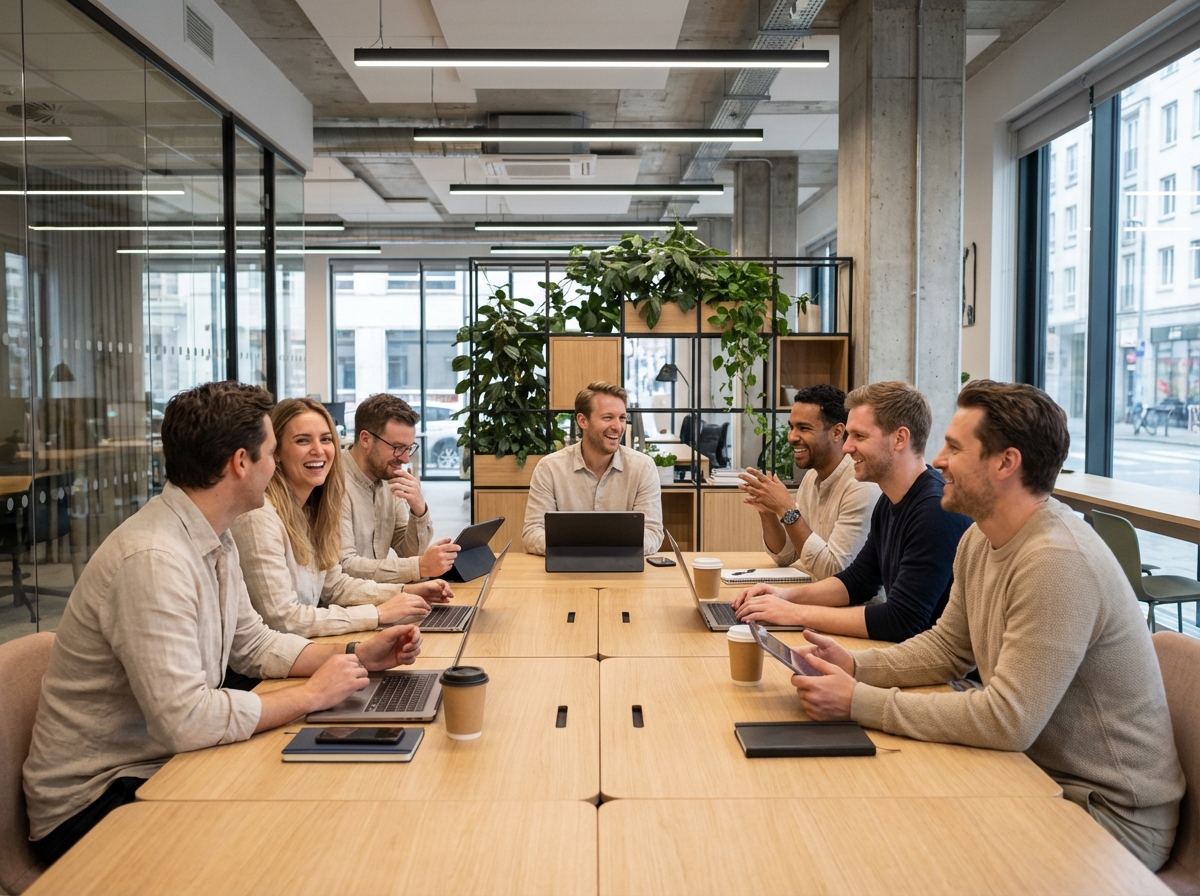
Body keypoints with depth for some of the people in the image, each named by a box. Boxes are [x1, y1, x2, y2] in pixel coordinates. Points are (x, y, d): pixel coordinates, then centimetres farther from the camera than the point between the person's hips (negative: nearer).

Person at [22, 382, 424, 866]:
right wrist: (311, 694, -20)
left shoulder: (215, 540, 3)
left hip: (164, 763, 8)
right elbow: (184, 720, -32)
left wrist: (358, 655, -1)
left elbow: (253, 646, 12)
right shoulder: (152, 558, -28)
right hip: (94, 802, -8)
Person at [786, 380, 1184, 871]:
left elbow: (1008, 720, -30)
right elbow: (946, 648, 11)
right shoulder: (979, 539, 1)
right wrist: (855, 665, -7)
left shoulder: (1057, 562, -29)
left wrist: (859, 701, -27)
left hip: (1110, 812, -7)